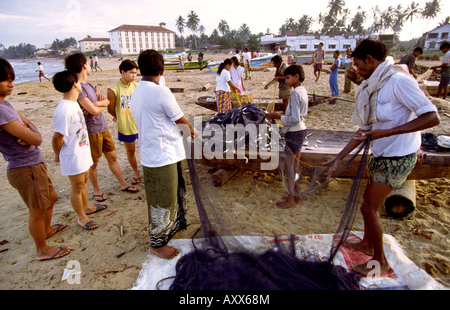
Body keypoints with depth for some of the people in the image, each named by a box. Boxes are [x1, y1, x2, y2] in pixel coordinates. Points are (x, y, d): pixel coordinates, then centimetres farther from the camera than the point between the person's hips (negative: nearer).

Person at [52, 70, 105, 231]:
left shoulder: (74, 103, 3)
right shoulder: (63, 111, -28)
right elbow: (57, 138, -22)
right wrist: (57, 155, -7)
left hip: (82, 151, 9)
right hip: (73, 157, -9)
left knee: (84, 181, 25)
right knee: (77, 187, 7)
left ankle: (87, 207, 45)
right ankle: (81, 218, 26)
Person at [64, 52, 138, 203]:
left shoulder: (88, 85, 11)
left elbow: (106, 100, 6)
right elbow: (94, 111, -24)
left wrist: (97, 103, -15)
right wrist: (99, 105, -2)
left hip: (103, 127, 8)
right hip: (91, 131, -8)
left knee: (112, 157, 15)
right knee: (93, 163, 9)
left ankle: (123, 184, 26)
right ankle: (96, 189, 27)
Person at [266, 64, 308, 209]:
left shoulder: (295, 93, -19)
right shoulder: (303, 90, 11)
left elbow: (295, 119, -23)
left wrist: (278, 117, -15)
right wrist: (283, 115, 12)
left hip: (294, 132, -10)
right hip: (301, 130, 10)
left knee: (289, 166, 0)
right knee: (295, 165, 17)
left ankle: (291, 198, 10)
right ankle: (296, 195, 28)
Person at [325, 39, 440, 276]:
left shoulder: (399, 81, -19)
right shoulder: (372, 87, 8)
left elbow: (432, 117, -25)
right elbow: (364, 130, 11)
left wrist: (385, 132, -29)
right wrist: (338, 158, 9)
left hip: (397, 158, -8)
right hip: (381, 154, 8)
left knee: (369, 208, -1)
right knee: (369, 204, 19)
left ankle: (381, 261, 19)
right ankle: (367, 244, 41)